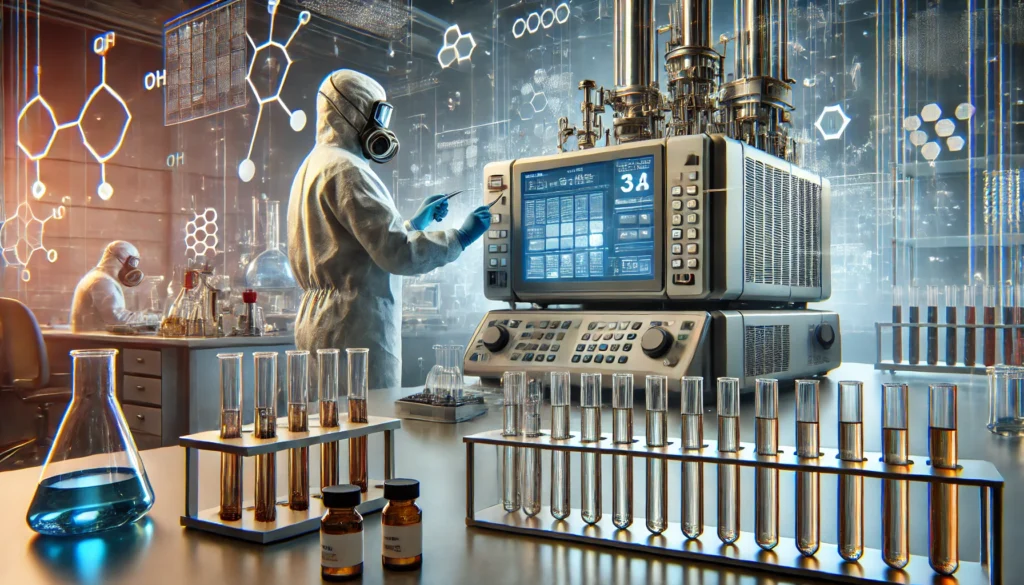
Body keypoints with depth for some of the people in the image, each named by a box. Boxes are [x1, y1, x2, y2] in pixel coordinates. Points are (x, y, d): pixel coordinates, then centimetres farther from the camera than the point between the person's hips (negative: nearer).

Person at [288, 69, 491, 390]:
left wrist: (414, 224, 26)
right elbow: (397, 253, -19)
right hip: (356, 328, -10)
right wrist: (459, 238, -8)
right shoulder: (345, 170, -12)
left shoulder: (312, 167, 21)